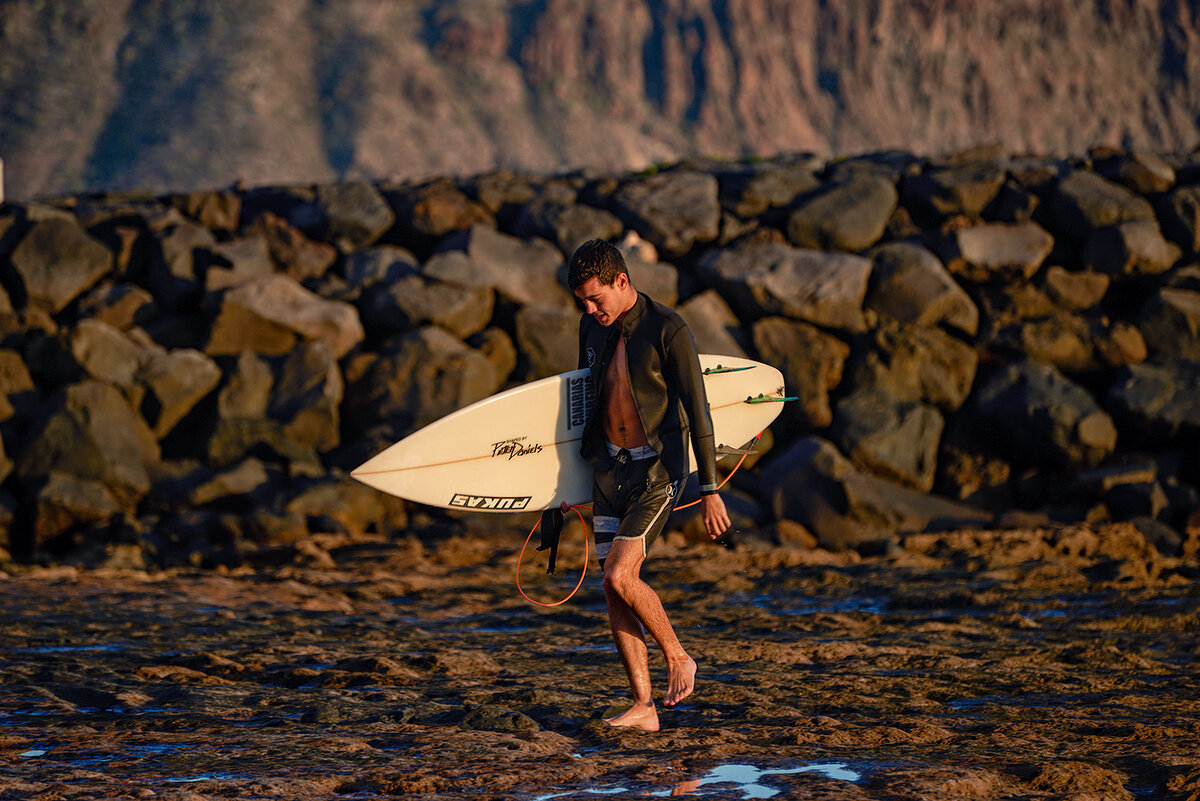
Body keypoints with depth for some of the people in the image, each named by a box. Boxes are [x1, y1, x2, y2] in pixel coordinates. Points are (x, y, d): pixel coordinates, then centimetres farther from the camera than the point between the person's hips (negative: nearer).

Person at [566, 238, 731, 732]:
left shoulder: (668, 331, -15)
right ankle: (643, 707, 5)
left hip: (658, 469, -7)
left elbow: (697, 412, -14)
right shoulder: (593, 327, 5)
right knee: (613, 589, 0)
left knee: (620, 576, -18)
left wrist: (710, 491, -15)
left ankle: (678, 659, 5)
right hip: (609, 467, 7)